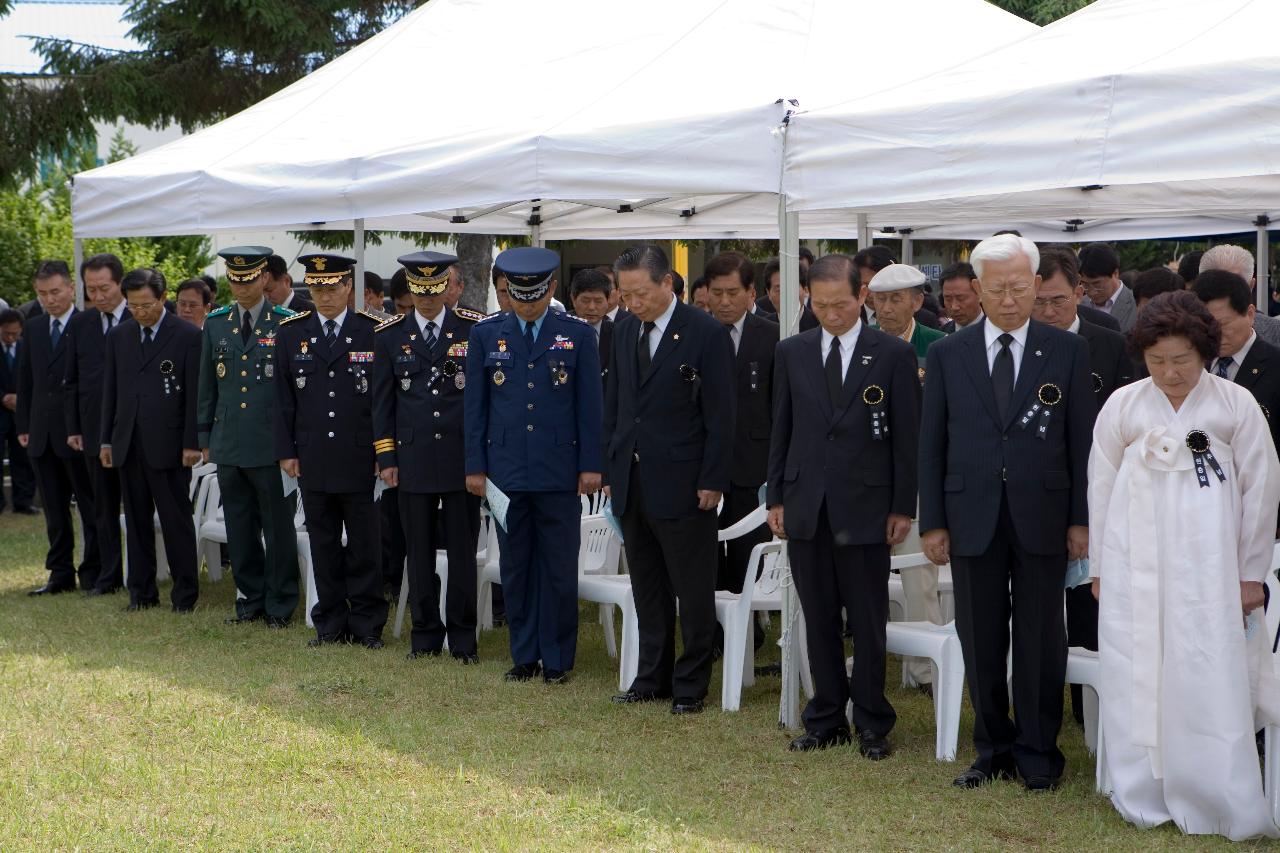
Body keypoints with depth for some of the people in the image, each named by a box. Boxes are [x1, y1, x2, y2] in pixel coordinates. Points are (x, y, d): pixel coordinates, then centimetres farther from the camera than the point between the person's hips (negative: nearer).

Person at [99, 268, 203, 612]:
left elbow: (195, 393, -6)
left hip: (169, 443, -5)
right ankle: (142, 592, 17)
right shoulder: (117, 336, 10)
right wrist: (106, 440, 9)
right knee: (137, 520, 10)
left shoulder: (188, 336, -4)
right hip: (128, 443, 5)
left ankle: (185, 593, 6)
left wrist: (192, 443, -10)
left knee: (176, 520, -1)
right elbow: (110, 390, 14)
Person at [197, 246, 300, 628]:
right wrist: (205, 437, 12)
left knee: (279, 529, 2)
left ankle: (279, 605, 12)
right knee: (240, 530, 10)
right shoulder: (215, 324, 9)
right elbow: (207, 385, 15)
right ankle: (250, 599, 22)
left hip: (273, 446, -4)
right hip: (229, 446, 4)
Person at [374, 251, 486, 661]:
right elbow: (382, 401, 9)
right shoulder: (389, 335, 6)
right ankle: (425, 635, 16)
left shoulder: (475, 329, 1)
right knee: (420, 552, 6)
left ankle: (462, 638, 11)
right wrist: (386, 458, 4)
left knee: (463, 552, 3)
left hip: (463, 458, -1)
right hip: (412, 459, 1)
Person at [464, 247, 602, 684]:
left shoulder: (578, 335, 2)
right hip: (506, 468, 2)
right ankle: (524, 656, 16)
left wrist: (591, 465, -3)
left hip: (559, 470, -2)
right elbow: (474, 404, 7)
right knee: (515, 566, 7)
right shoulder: (486, 334, 6)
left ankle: (557, 658, 9)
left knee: (559, 567, 1)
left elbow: (590, 404, 2)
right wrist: (474, 465, 3)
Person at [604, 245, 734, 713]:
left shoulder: (707, 334, -10)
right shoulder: (624, 331, 9)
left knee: (693, 591, 2)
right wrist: (610, 470, 11)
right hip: (632, 482, 6)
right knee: (647, 589, 13)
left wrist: (712, 482, -12)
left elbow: (720, 415, -10)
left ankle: (690, 685, 10)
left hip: (681, 484, -6)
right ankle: (653, 678, 22)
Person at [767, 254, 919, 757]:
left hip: (865, 506, -3)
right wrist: (775, 498, 8)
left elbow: (906, 434, -1)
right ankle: (826, 719, 18)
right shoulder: (792, 353, 7)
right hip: (806, 506, 3)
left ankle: (872, 723, 13)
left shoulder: (893, 354, -3)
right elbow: (781, 429, 11)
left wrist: (903, 507, -4)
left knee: (868, 623, 3)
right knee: (819, 621, 9)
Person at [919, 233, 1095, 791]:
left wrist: (1082, 518, -2)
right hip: (972, 519, 1)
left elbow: (1083, 439, 2)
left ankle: (1038, 752, 16)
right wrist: (932, 522, 1)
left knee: (1040, 641, 5)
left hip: (1042, 517, -1)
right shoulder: (947, 354, 4)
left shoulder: (1067, 351, 1)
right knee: (980, 642, 7)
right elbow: (931, 445, 5)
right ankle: (993, 749, 19)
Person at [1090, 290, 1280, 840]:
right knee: (1136, 681, 3)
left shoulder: (1236, 405, 0)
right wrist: (1099, 567, 8)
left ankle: (1223, 808, -1)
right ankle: (1145, 801, 12)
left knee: (1211, 686, -6)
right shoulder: (1123, 406, 4)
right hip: (1135, 568, 2)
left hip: (1207, 567, -2)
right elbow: (1101, 486, 9)